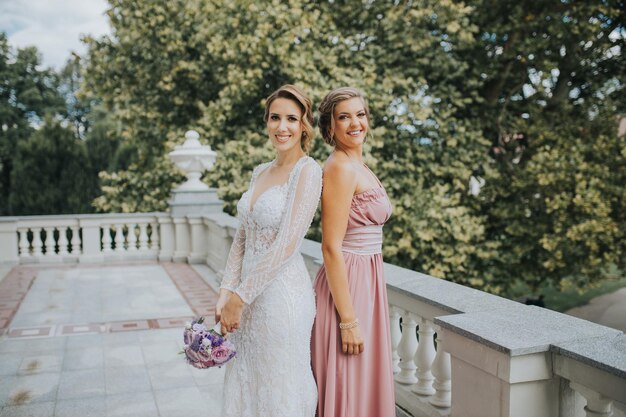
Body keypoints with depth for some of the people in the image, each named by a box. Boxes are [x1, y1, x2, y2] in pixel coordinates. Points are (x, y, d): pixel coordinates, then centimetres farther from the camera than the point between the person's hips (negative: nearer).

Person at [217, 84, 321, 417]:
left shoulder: (307, 171, -13)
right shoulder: (260, 172, 11)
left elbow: (286, 244, -18)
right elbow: (241, 239, 9)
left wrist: (240, 296, -15)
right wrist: (226, 294, 0)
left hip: (282, 293, -7)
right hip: (249, 296, 8)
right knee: (244, 388, 19)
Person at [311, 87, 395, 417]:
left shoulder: (359, 166, 12)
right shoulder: (340, 168, -16)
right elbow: (331, 247, -20)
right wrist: (348, 319, -20)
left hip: (366, 281, 9)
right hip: (346, 285, -9)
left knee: (365, 385, 19)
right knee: (348, 390, 4)